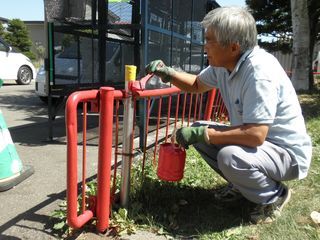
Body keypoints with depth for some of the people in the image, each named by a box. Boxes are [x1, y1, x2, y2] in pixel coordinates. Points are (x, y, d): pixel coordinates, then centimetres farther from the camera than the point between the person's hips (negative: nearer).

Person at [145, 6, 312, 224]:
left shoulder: (259, 71, -30)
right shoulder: (222, 64, -3)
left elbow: (255, 135, -36)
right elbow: (196, 85, 16)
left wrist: (202, 134, -27)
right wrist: (167, 73, -2)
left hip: (288, 152, -8)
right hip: (255, 138, 8)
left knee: (230, 157, -34)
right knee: (198, 130, 1)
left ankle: (274, 196, -1)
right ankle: (241, 185, 15)